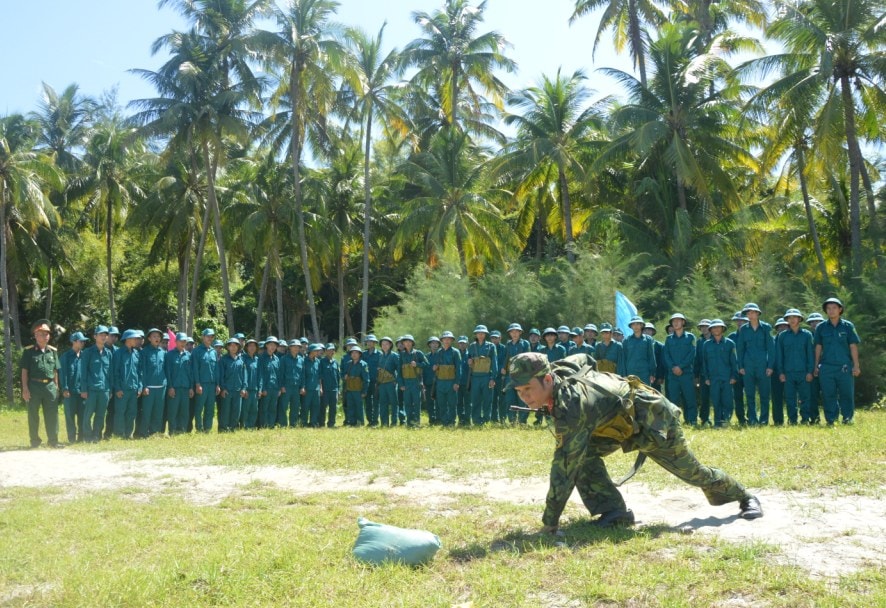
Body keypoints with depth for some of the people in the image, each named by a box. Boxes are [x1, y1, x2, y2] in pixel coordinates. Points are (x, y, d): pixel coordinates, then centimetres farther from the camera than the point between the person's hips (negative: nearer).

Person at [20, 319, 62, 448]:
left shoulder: (53, 351, 9)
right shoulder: (29, 351, -2)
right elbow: (24, 371, -4)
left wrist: (56, 386, 9)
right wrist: (25, 388, -10)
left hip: (50, 386, 3)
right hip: (34, 386, -3)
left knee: (52, 415, 3)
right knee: (33, 415, 5)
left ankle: (53, 440, 9)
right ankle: (35, 441, 15)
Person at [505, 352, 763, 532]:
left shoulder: (571, 406, -42)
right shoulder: (559, 369, -16)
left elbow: (565, 467, -41)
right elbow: (585, 359, 8)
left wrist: (549, 523, -36)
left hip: (654, 417, -8)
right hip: (621, 420, 8)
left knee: (691, 470, 12)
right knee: (583, 453, -15)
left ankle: (744, 497, 37)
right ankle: (613, 511, -7)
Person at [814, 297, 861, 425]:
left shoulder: (848, 326, 3)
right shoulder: (821, 328, 6)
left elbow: (853, 346, 3)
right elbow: (818, 347, 9)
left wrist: (856, 365, -1)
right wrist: (816, 366, 7)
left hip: (845, 367, -1)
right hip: (826, 367, 1)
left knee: (847, 394, 2)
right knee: (828, 395, 3)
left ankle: (848, 418, 12)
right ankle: (831, 420, 10)